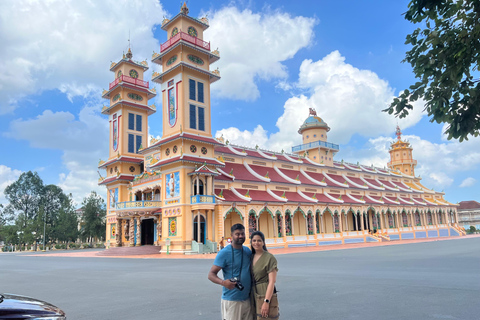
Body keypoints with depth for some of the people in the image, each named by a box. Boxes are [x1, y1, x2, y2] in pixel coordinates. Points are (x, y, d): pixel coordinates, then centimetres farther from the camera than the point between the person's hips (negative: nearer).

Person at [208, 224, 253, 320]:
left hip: (247, 299, 6)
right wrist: (222, 282, -30)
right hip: (231, 301, -6)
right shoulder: (224, 253, -11)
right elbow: (211, 274, -12)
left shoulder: (248, 251, 8)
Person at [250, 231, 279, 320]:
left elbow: (272, 281, -14)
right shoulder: (252, 257, 9)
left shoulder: (269, 258, -10)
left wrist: (266, 302, -19)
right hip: (254, 297, 6)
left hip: (266, 295, -6)